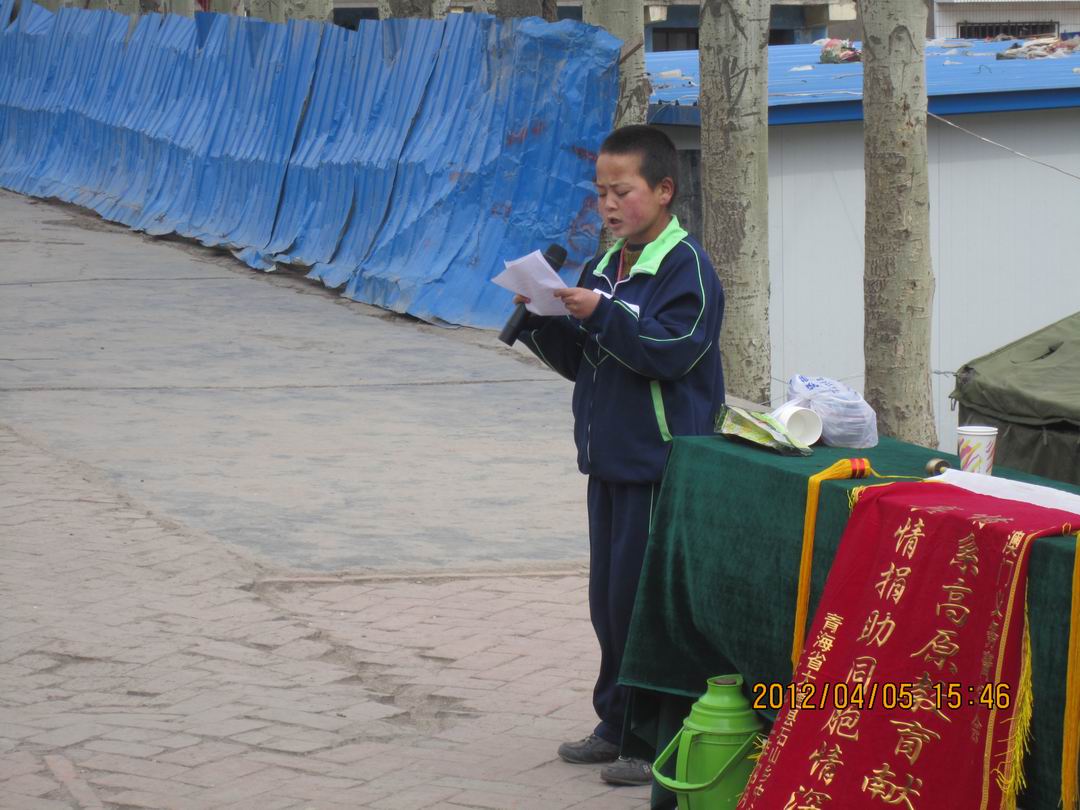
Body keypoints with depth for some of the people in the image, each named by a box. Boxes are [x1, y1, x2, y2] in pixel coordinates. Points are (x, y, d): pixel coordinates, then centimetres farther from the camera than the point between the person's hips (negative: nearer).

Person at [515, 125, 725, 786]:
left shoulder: (687, 268, -11)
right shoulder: (605, 268, 14)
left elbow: (672, 351, -21)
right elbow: (579, 359, 19)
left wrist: (601, 314, -26)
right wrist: (544, 323, 1)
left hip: (661, 465, -8)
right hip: (610, 460, 8)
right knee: (609, 599, 14)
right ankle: (617, 725, 24)